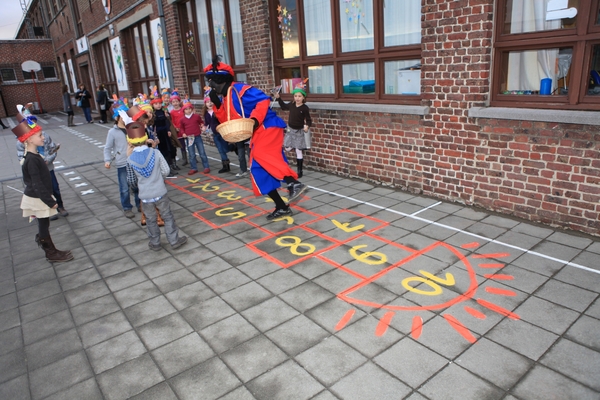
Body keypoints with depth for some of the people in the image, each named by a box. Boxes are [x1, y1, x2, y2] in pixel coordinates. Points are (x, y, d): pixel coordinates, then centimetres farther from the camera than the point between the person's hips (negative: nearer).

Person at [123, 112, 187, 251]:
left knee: (151, 220, 16)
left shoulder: (131, 158, -10)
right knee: (168, 217, 13)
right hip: (160, 193, -1)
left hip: (145, 196, 1)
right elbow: (166, 171, -7)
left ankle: (155, 243, 28)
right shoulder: (156, 153, -12)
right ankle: (174, 240, 21)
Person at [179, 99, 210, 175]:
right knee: (191, 155, 6)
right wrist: (183, 133, -4)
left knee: (202, 153, 3)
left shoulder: (196, 116, 1)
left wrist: (202, 126, -3)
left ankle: (206, 167, 11)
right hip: (189, 138, 1)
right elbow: (181, 128, 13)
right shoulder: (182, 119, 3)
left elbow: (201, 122, 16)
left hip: (198, 137, -1)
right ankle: (193, 168, 16)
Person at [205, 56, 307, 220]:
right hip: (258, 133, 10)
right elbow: (227, 120, 14)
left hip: (269, 127, -9)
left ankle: (294, 183, -33)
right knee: (258, 171, 5)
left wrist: (255, 119, -30)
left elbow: (264, 100, -20)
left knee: (260, 154, -35)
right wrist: (217, 104, 2)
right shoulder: (226, 97, 15)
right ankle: (281, 207, 12)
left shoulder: (240, 89, -13)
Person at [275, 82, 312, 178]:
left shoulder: (305, 108, -16)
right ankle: (300, 157, 33)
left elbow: (308, 120, -14)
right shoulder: (291, 104, -1)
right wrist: (278, 98, 16)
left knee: (298, 150, -1)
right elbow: (284, 107, 20)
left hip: (299, 131, -5)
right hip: (290, 129, 5)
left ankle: (299, 171, 8)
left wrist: (307, 126, -34)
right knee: (288, 148, 3)